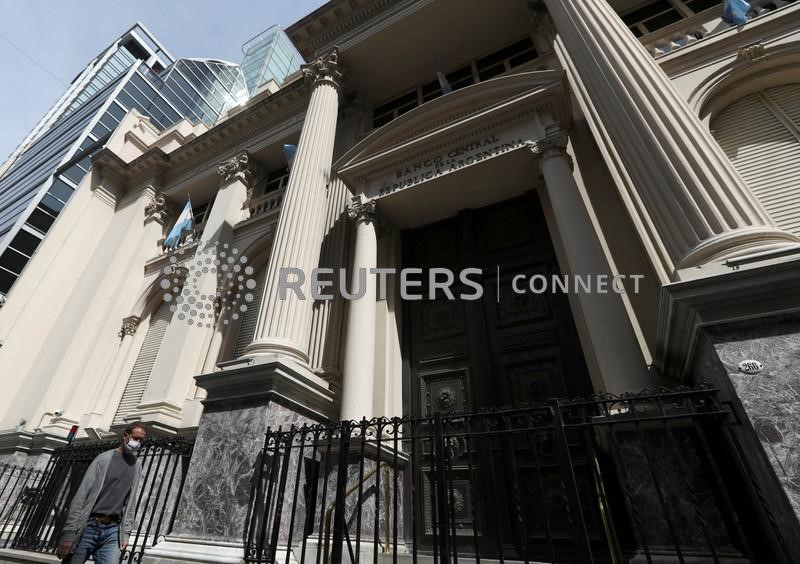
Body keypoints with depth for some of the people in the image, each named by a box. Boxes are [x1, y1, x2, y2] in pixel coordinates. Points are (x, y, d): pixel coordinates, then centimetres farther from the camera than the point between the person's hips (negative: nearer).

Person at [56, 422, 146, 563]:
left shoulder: (137, 465, 9)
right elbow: (81, 495, -7)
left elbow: (130, 501, 10)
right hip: (88, 526, -3)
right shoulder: (105, 458, -4)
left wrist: (126, 532, 4)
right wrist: (69, 531, -13)